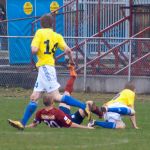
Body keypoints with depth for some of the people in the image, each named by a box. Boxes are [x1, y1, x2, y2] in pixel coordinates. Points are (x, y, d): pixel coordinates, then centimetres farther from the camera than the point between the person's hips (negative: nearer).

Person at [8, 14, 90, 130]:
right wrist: (72, 60, 14)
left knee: (56, 97, -12)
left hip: (45, 67, -8)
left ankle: (84, 106, -16)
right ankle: (22, 123, 9)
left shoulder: (40, 33, -5)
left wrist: (33, 47, 7)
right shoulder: (57, 36, 10)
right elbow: (67, 50, -2)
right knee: (34, 97, 9)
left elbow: (34, 50, -15)